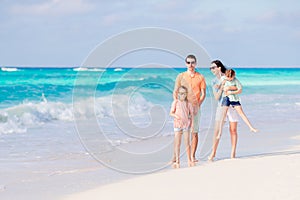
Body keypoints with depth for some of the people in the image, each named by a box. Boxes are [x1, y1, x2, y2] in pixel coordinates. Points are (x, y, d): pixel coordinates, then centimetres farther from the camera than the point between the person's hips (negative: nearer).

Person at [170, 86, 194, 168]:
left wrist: (191, 122, -5)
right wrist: (176, 116, -20)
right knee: (177, 143, 2)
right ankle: (177, 161, 6)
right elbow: (171, 113, 0)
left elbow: (191, 113, 8)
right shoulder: (175, 102, 0)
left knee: (187, 143, 3)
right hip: (177, 124, -1)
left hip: (186, 124, 1)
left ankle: (189, 160, 12)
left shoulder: (188, 103, 3)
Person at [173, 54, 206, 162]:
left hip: (195, 108, 0)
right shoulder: (181, 76, 8)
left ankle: (192, 156, 4)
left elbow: (203, 94, 5)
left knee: (194, 132, -1)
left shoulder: (200, 77, 8)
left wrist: (197, 106, -10)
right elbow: (175, 92, 6)